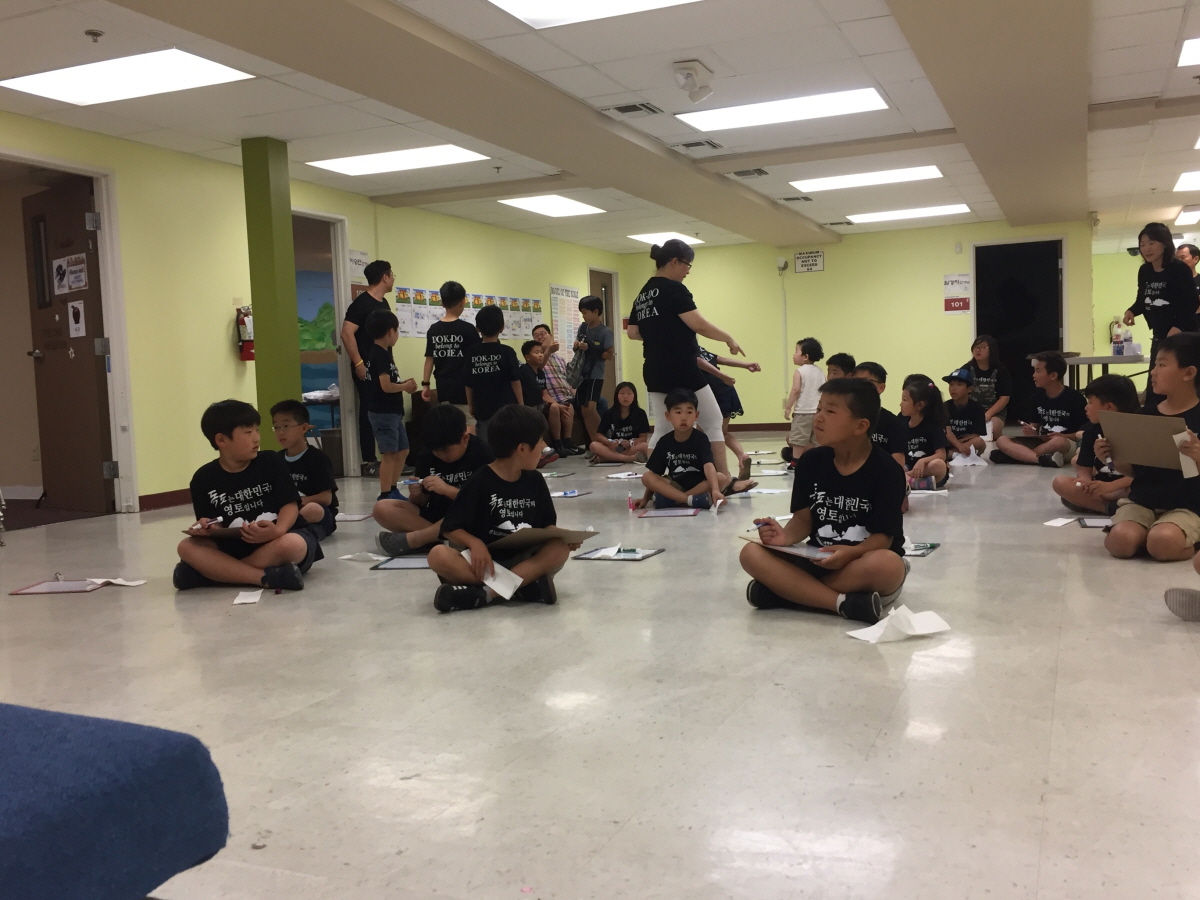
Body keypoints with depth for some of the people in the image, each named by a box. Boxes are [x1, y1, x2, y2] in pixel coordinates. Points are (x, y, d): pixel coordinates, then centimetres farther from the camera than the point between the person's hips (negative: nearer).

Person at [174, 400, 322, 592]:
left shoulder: (272, 463, -1)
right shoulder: (204, 478, 1)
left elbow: (290, 504, -5)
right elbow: (210, 523, 5)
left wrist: (279, 530, -27)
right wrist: (206, 528, -20)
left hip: (274, 544, -2)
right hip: (232, 548, 2)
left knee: (293, 544, -36)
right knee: (187, 547, -21)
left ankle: (220, 572, -23)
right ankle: (268, 578, -32)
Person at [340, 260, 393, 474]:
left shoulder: (383, 303, 13)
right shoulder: (361, 303, -14)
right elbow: (347, 334, -21)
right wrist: (358, 363, -22)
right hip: (367, 370, -9)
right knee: (369, 414, -3)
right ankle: (369, 462, 3)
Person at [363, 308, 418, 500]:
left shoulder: (381, 353, 14)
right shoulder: (380, 356, -16)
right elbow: (386, 386, -24)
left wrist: (403, 383, 2)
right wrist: (406, 387, -9)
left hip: (393, 412, 10)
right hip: (383, 412, -10)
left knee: (402, 452, 16)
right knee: (390, 454, -7)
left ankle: (392, 490, 24)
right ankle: (385, 496, -3)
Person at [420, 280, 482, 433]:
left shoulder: (433, 330, 5)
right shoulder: (467, 329, -9)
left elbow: (429, 358, 6)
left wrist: (425, 384, 11)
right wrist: (477, 333, 7)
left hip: (443, 388, 5)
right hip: (464, 387, -5)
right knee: (469, 427, -5)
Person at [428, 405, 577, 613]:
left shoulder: (534, 480, 7)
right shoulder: (480, 482, -7)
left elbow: (546, 526, 11)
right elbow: (450, 528, -5)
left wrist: (565, 538, -11)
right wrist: (474, 543, -25)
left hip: (524, 560, 3)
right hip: (486, 561, -3)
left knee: (560, 547, -26)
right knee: (438, 556, -30)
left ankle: (485, 593, -32)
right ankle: (526, 584, -35)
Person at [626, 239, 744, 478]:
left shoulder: (642, 294, 12)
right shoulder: (674, 289, -12)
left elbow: (632, 332, 16)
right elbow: (699, 325, -18)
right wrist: (729, 339, -6)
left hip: (654, 373, 8)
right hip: (682, 371, -8)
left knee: (662, 430, 11)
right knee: (713, 423, 4)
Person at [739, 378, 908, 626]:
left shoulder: (886, 471, -13)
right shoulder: (810, 462, 0)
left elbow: (883, 537, -14)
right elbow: (804, 519, 1)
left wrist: (851, 553, -34)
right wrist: (786, 536, -22)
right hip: (820, 560, 4)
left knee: (887, 564, -40)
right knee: (752, 554, -20)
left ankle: (785, 590, -27)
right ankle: (846, 604, -30)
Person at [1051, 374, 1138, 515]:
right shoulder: (1092, 431, 5)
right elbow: (1084, 468, 4)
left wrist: (1110, 486, -31)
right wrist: (1086, 483, -21)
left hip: (1126, 488, -6)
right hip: (1100, 487, 6)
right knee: (1060, 482, -21)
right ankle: (1110, 507, -27)